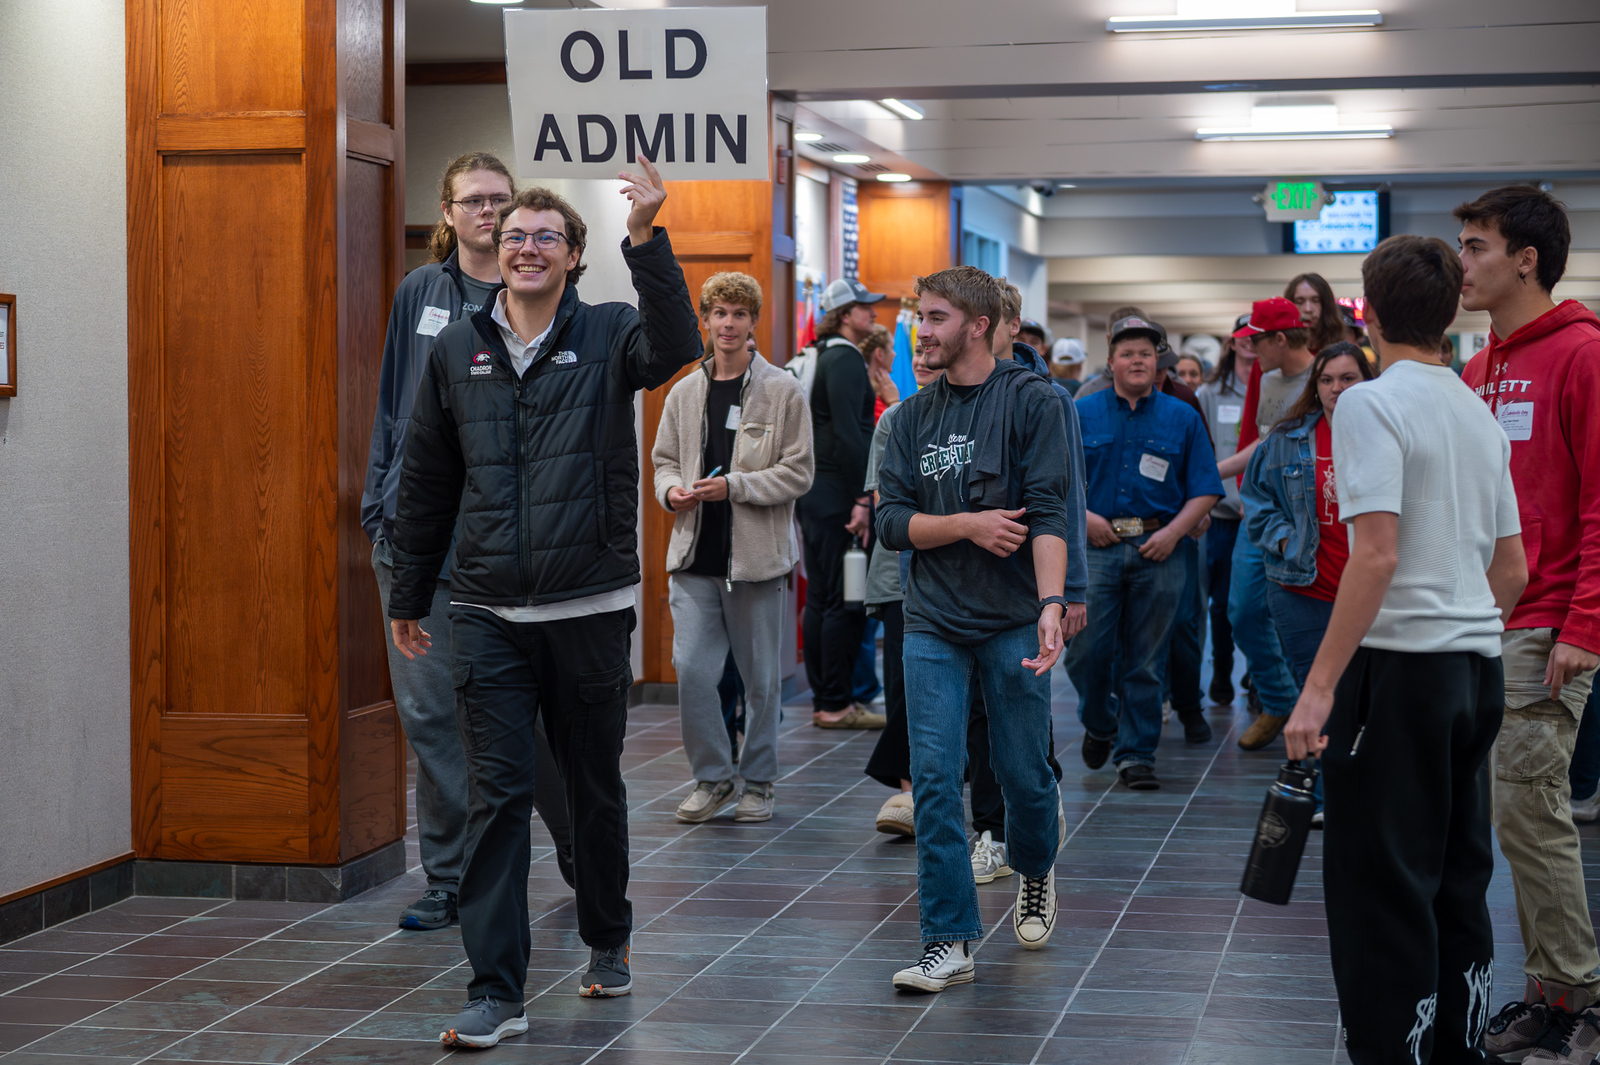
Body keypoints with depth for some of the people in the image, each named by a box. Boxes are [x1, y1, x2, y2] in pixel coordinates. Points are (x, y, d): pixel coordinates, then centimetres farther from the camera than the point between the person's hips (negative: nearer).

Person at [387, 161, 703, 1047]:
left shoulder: (608, 337, 0)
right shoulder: (456, 350, 7)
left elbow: (676, 345, -24)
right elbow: (426, 482, 13)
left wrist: (646, 239, -35)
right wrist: (409, 596, 15)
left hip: (590, 609, -1)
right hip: (488, 616, 1)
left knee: (595, 788, 13)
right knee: (497, 797, -3)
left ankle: (607, 942, 34)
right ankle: (495, 990, -2)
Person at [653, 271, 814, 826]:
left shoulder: (782, 391, -2)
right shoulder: (684, 393, 10)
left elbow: (798, 473, -5)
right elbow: (664, 459, 18)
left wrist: (733, 486, -15)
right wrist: (672, 489, -4)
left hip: (757, 553, -3)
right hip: (695, 554, 3)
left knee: (761, 677, 6)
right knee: (690, 667, -5)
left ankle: (757, 781, 20)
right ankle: (712, 775, 12)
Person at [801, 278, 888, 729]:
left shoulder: (828, 357, 18)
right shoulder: (846, 360, -12)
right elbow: (848, 433, -21)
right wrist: (861, 498, -23)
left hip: (816, 493, 10)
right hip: (836, 493, -10)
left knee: (820, 599, 11)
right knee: (845, 601, -7)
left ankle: (823, 700, 16)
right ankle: (837, 705, -4)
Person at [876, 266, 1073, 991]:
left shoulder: (1031, 402, -4)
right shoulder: (913, 417, 9)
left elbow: (1047, 513, -13)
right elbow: (892, 521, 4)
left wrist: (1052, 603, -25)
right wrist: (966, 525, -13)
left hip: (1013, 623, -3)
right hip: (933, 624, 3)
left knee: (1023, 773, 7)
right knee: (935, 780, -4)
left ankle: (1035, 875, 39)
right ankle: (949, 943, -1)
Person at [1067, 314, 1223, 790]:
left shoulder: (1183, 419, 8)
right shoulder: (1081, 413, 7)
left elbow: (1205, 489, 5)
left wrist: (1173, 532, -8)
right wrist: (1081, 515, -9)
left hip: (1158, 552, 0)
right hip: (1096, 546, 0)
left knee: (1146, 661, 3)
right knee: (1085, 650, -5)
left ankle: (1136, 754, 12)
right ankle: (1099, 724, 23)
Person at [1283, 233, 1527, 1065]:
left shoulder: (1372, 404, -12)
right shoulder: (1478, 413, 13)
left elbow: (1377, 554, -21)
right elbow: (1513, 569, 15)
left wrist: (1320, 685, -21)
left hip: (1401, 663, -8)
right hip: (1478, 668, 8)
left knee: (1381, 895, -2)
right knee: (1459, 883, 14)